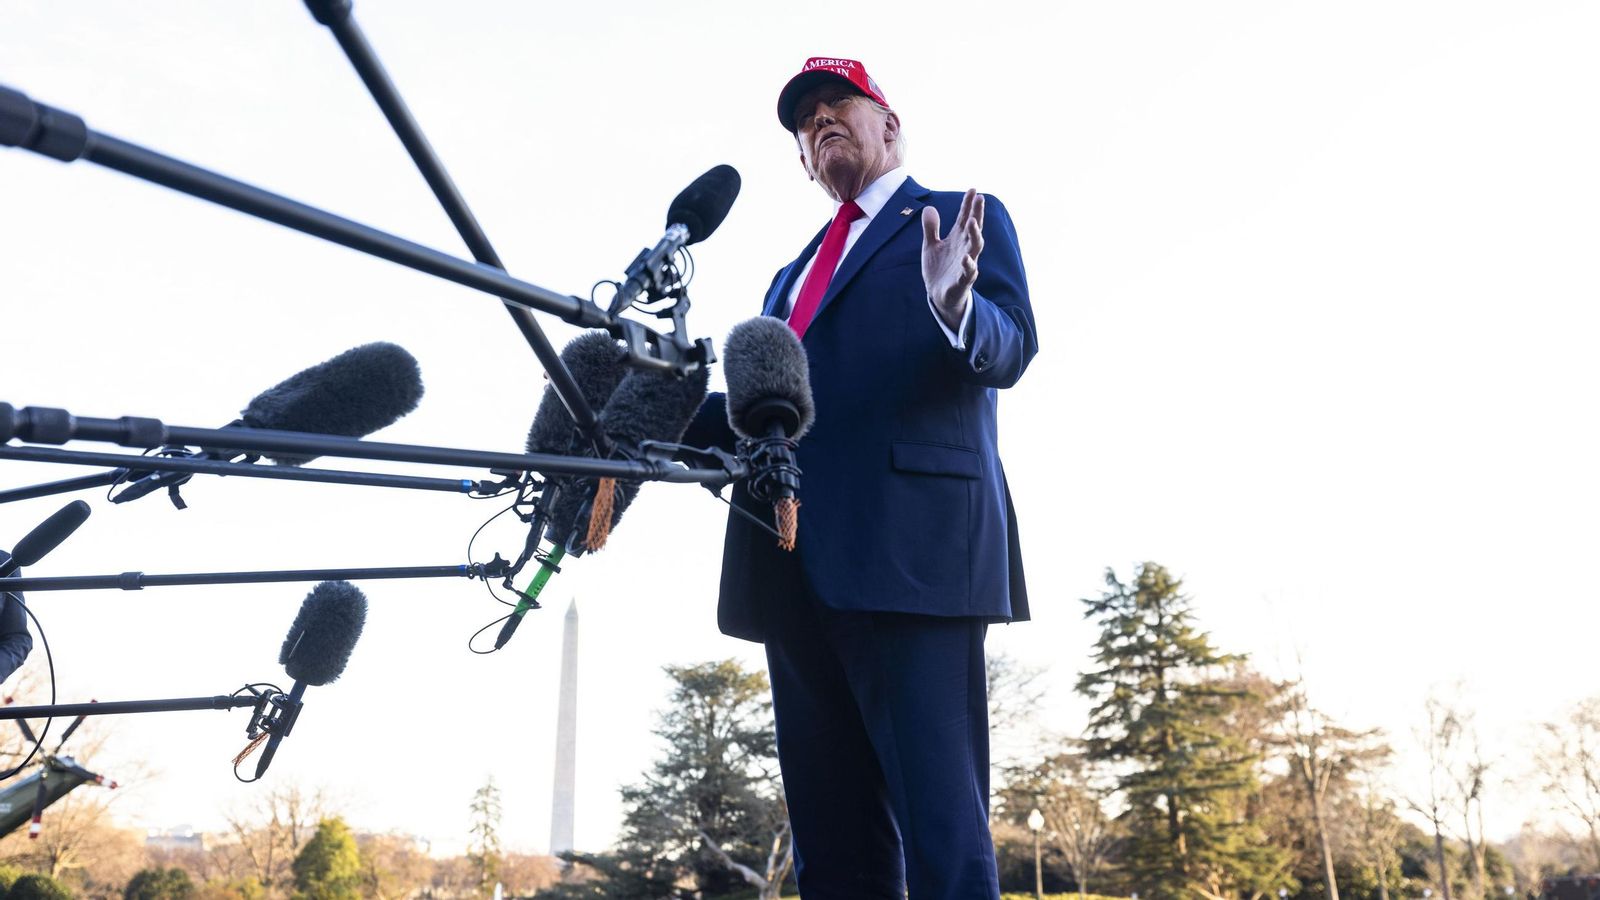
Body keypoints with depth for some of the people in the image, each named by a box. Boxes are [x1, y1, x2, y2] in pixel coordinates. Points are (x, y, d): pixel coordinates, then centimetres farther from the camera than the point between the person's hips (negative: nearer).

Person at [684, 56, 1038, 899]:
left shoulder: (964, 219, 11)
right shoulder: (793, 276, 29)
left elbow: (1008, 350, -4)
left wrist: (955, 307, -26)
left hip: (910, 551, -6)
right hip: (800, 574, 7)